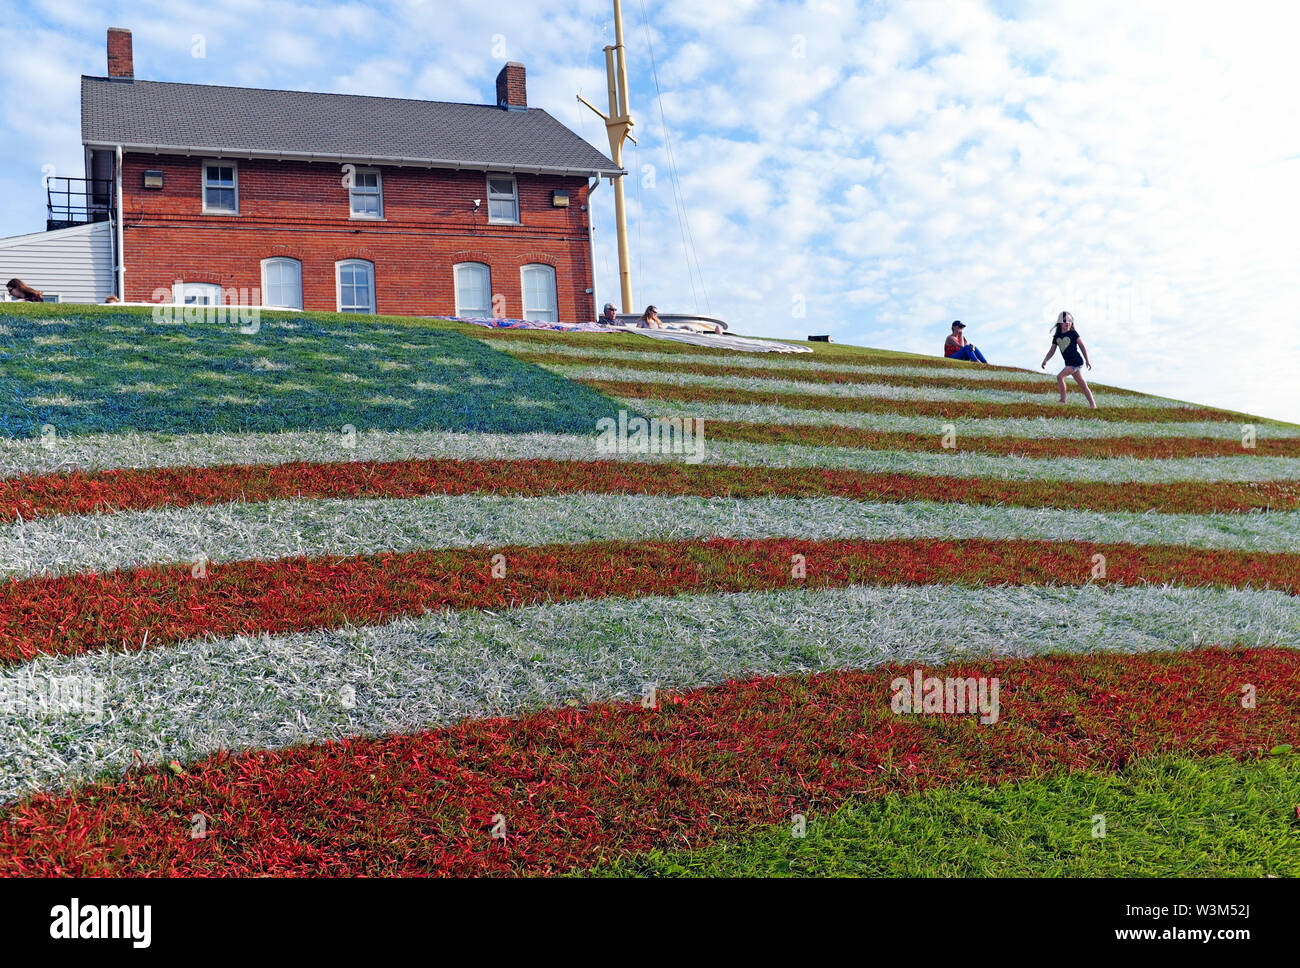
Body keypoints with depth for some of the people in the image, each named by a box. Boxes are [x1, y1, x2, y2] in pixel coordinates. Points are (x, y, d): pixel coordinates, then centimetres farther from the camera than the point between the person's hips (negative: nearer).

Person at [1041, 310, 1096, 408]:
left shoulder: (1073, 333, -1)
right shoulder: (1057, 337, 12)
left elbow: (1082, 346, 1)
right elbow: (1052, 350, 13)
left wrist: (1087, 360, -1)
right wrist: (1045, 360, -4)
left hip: (1076, 361, -5)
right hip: (1069, 363, 5)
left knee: (1060, 376, -18)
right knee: (1083, 386, 7)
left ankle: (1063, 400, -12)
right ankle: (1093, 405, 11)